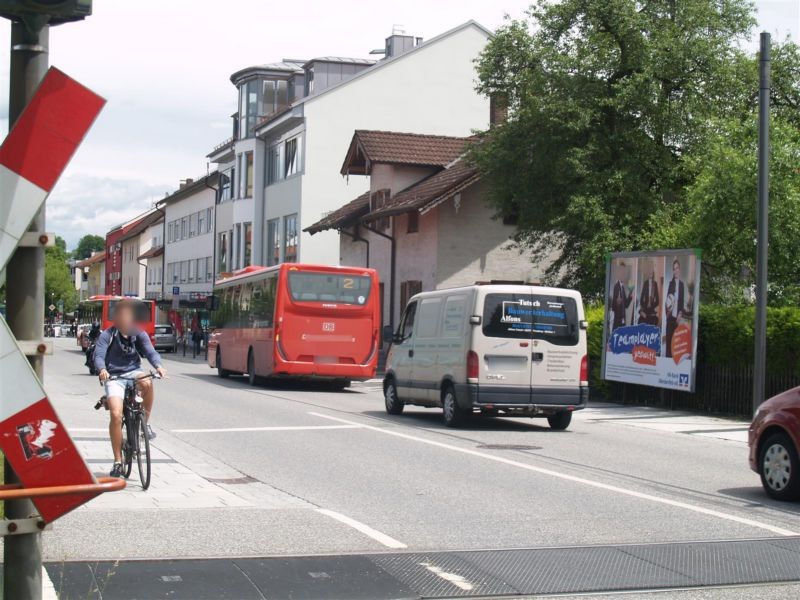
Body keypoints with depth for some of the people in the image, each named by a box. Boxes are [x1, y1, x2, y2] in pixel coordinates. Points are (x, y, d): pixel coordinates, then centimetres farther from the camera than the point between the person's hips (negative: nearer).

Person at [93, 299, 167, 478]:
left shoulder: (139, 334, 3)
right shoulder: (107, 335, -4)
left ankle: (145, 422, -12)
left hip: (133, 372, 2)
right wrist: (102, 370, -38)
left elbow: (150, 351, -9)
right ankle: (118, 461, -10)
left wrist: (158, 366, -30)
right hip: (114, 376, -2)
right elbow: (98, 355, -15)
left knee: (147, 383, -35)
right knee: (116, 415, -21)